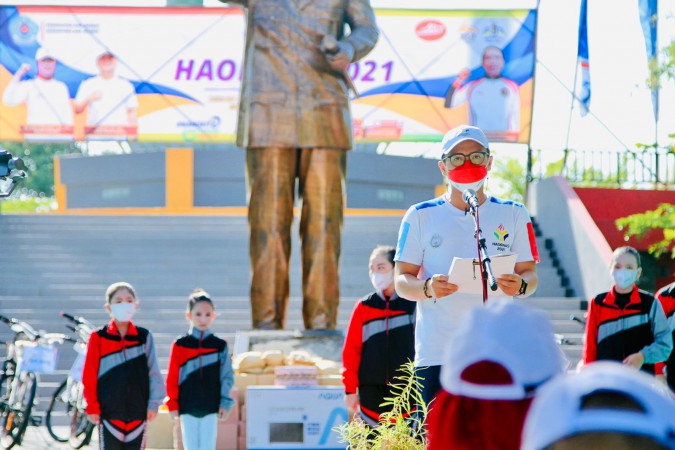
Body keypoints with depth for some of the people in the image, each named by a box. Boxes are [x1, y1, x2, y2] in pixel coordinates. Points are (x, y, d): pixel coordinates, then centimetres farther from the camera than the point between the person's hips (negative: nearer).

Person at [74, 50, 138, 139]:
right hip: (94, 135, 0)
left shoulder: (126, 86, 12)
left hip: (119, 135, 0)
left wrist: (133, 135, 2)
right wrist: (89, 99, -11)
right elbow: (77, 110, 7)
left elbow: (131, 113, 12)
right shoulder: (88, 85, 10)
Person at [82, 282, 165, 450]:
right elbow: (89, 375, -1)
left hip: (138, 411, 2)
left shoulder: (144, 337, 4)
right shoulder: (98, 338, -1)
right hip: (109, 411, -2)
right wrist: (92, 406, -4)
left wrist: (153, 403, -2)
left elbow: (154, 373, 5)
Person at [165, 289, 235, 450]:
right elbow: (172, 378, -1)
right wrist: (173, 404, -4)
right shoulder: (180, 345, -1)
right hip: (187, 407, 0)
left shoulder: (220, 346, 1)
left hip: (211, 407, 0)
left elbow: (227, 376, 2)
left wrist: (225, 402, -5)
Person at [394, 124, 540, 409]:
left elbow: (530, 274, 10)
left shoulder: (513, 215, 11)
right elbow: (402, 281, 6)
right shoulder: (421, 216, 9)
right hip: (436, 351, -1)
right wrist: (428, 287, -16)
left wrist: (520, 286, -14)